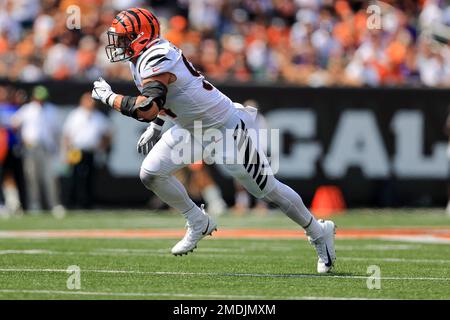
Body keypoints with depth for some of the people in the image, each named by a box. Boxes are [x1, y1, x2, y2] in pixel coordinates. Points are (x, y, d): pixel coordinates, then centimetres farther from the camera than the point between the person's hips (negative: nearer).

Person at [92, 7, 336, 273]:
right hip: (190, 129, 9)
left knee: (267, 189, 1)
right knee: (151, 173, -3)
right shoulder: (150, 53, 0)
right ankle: (198, 224, 16)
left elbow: (147, 109, -43)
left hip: (226, 130, -9)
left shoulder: (155, 60, -30)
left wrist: (109, 97, -28)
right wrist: (155, 127, 14)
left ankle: (319, 233, 19)